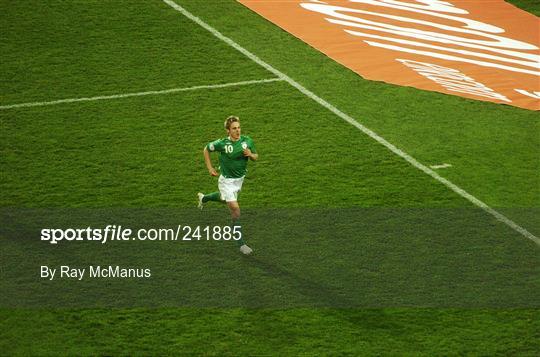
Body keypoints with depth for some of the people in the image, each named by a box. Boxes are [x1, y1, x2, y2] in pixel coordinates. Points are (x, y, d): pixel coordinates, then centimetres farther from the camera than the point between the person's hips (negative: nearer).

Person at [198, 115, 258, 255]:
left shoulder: (247, 141, -12)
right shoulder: (222, 143, -21)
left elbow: (255, 157, 2)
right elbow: (206, 149, -3)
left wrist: (250, 154, -22)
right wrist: (210, 168, -6)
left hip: (239, 179, 5)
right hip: (227, 181, -5)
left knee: (225, 199, 31)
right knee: (235, 209, -12)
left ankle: (203, 198, 62)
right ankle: (241, 244, -4)